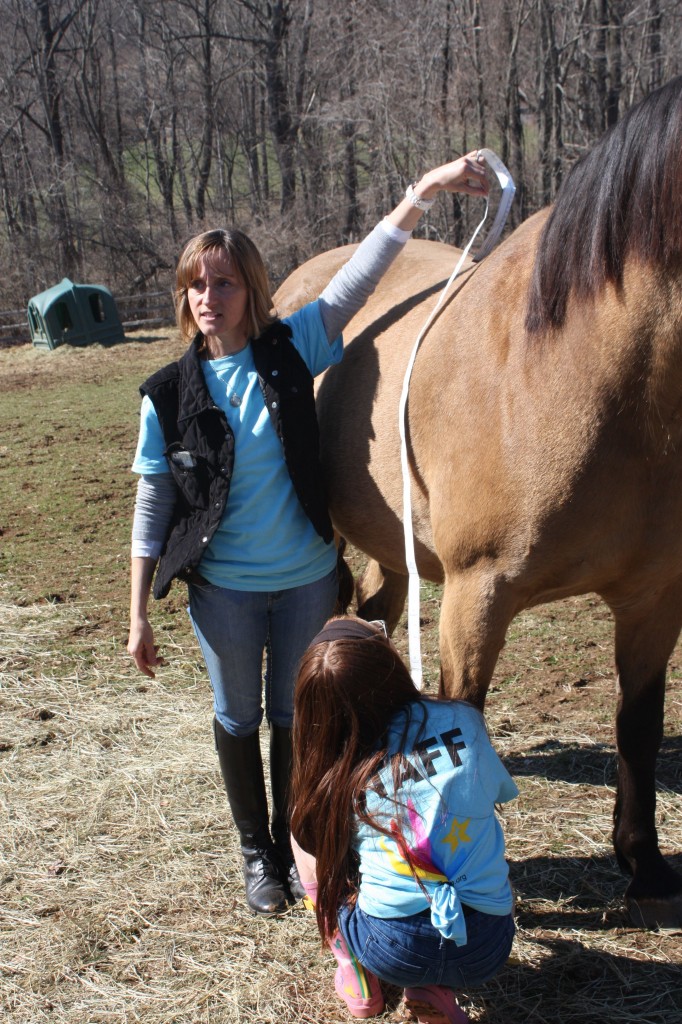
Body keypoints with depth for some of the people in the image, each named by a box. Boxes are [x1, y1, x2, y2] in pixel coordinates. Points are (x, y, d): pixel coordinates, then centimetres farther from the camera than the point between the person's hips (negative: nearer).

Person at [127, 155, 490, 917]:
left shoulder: (291, 349, -8)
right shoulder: (170, 394, -10)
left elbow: (358, 277, -15)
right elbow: (152, 511, -7)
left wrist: (423, 192, -26)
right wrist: (138, 616, -6)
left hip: (307, 577, 1)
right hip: (224, 588, -1)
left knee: (295, 716, 16)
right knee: (239, 717, 16)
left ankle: (292, 842, 38)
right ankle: (256, 852, 37)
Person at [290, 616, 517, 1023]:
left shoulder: (338, 776, -3)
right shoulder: (465, 722, -1)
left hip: (392, 953, -1)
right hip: (488, 949, 1)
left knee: (307, 829, 20)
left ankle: (357, 975, 17)